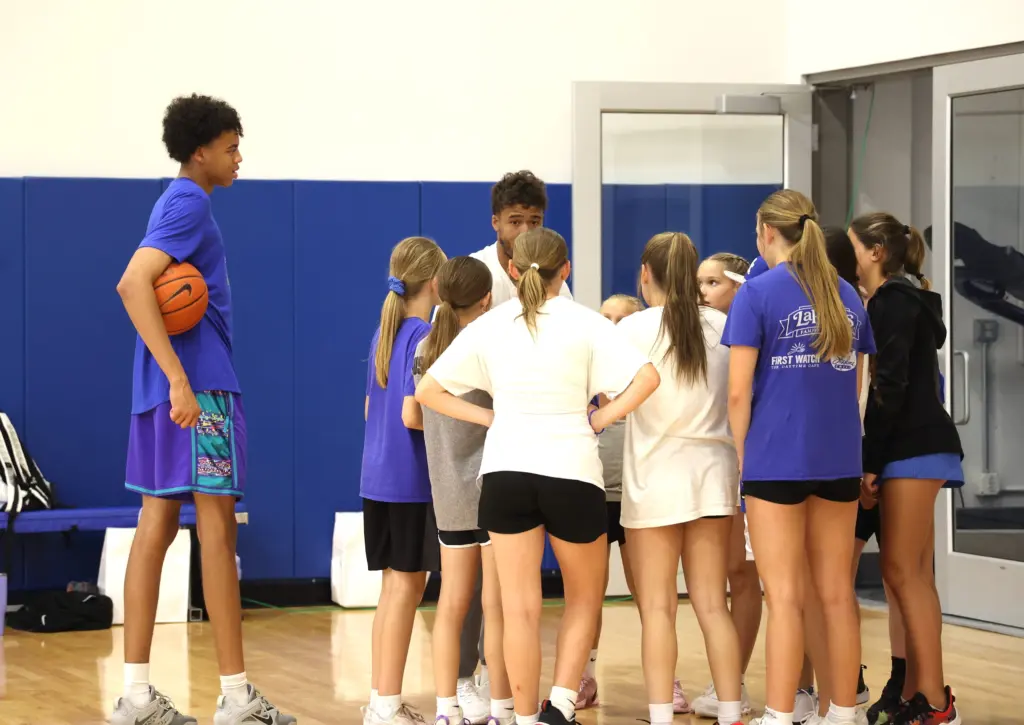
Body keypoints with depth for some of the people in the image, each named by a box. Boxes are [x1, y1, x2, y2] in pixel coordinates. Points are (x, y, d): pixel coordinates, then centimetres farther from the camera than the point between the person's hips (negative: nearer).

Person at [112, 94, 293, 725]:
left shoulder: (182, 202, 18)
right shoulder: (190, 203, -11)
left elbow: (149, 285, 24)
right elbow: (133, 284, -23)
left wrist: (175, 379, 9)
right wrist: (179, 379, -27)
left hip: (178, 386, 9)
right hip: (199, 387, -9)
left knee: (157, 525, 6)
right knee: (218, 526, -6)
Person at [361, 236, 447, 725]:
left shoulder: (384, 333, 11)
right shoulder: (425, 336, -14)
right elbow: (413, 415, -21)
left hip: (378, 478, 8)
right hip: (412, 481, -8)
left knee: (394, 587, 13)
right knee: (407, 588, -2)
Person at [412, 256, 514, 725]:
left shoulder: (425, 351, 6)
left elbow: (413, 417, 13)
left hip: (448, 493, 5)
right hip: (493, 487, -5)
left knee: (452, 604, 7)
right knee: (497, 606, -1)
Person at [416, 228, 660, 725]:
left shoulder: (489, 326, 5)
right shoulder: (585, 324, -1)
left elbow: (428, 391, 7)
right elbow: (647, 377, -14)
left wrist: (489, 417, 7)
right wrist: (601, 418, -3)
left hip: (506, 469, 2)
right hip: (572, 469, -2)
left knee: (519, 608, 5)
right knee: (584, 597, 16)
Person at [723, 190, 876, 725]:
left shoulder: (757, 293, -6)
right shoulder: (847, 296, 11)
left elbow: (739, 392, -8)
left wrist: (742, 455, 3)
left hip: (777, 460, -5)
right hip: (839, 459, 5)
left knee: (785, 598, -3)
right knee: (837, 594, 10)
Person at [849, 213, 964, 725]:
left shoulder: (893, 300, -9)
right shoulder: (903, 300, 20)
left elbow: (891, 385, -16)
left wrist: (870, 460, -16)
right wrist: (874, 459, 15)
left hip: (913, 448, -10)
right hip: (916, 448, 10)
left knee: (901, 571, -11)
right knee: (913, 574, 8)